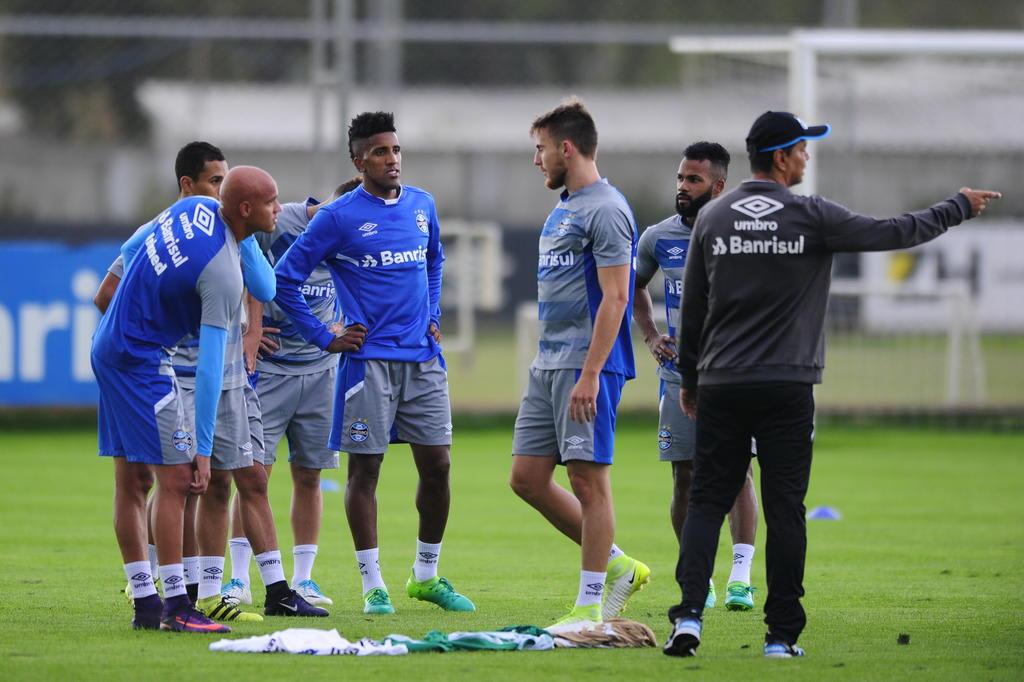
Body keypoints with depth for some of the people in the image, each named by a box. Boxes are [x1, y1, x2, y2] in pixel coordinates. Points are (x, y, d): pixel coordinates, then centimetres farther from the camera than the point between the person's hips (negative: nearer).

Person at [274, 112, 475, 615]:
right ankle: (373, 586, 4)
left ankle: (427, 576, 19)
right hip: (369, 360, -5)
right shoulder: (339, 218, -7)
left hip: (423, 358, 5)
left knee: (437, 466, 5)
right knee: (365, 469, -1)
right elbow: (285, 279, -4)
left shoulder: (422, 206, 9)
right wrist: (322, 337, -5)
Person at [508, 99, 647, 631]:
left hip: (585, 365, -10)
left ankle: (591, 605, 0)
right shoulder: (563, 208, 18)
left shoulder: (605, 210, -12)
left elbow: (614, 297, -18)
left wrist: (589, 374, -22)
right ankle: (616, 565, 18)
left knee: (588, 479, -5)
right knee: (527, 478, 8)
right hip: (547, 366, 10)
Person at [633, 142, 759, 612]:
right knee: (684, 478, 3)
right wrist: (651, 337, 11)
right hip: (679, 374, 3)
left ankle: (740, 577, -9)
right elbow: (635, 286, 24)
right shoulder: (658, 238, 5)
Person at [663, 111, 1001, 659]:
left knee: (707, 501, 5)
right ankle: (782, 635, 2)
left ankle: (689, 616, -11)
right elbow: (892, 233, 1)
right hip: (787, 388, -3)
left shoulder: (712, 218, 5)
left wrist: (689, 378, 21)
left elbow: (693, 309, 11)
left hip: (720, 387, 3)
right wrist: (959, 208, 15)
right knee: (784, 510, 2)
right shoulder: (812, 217, -5)